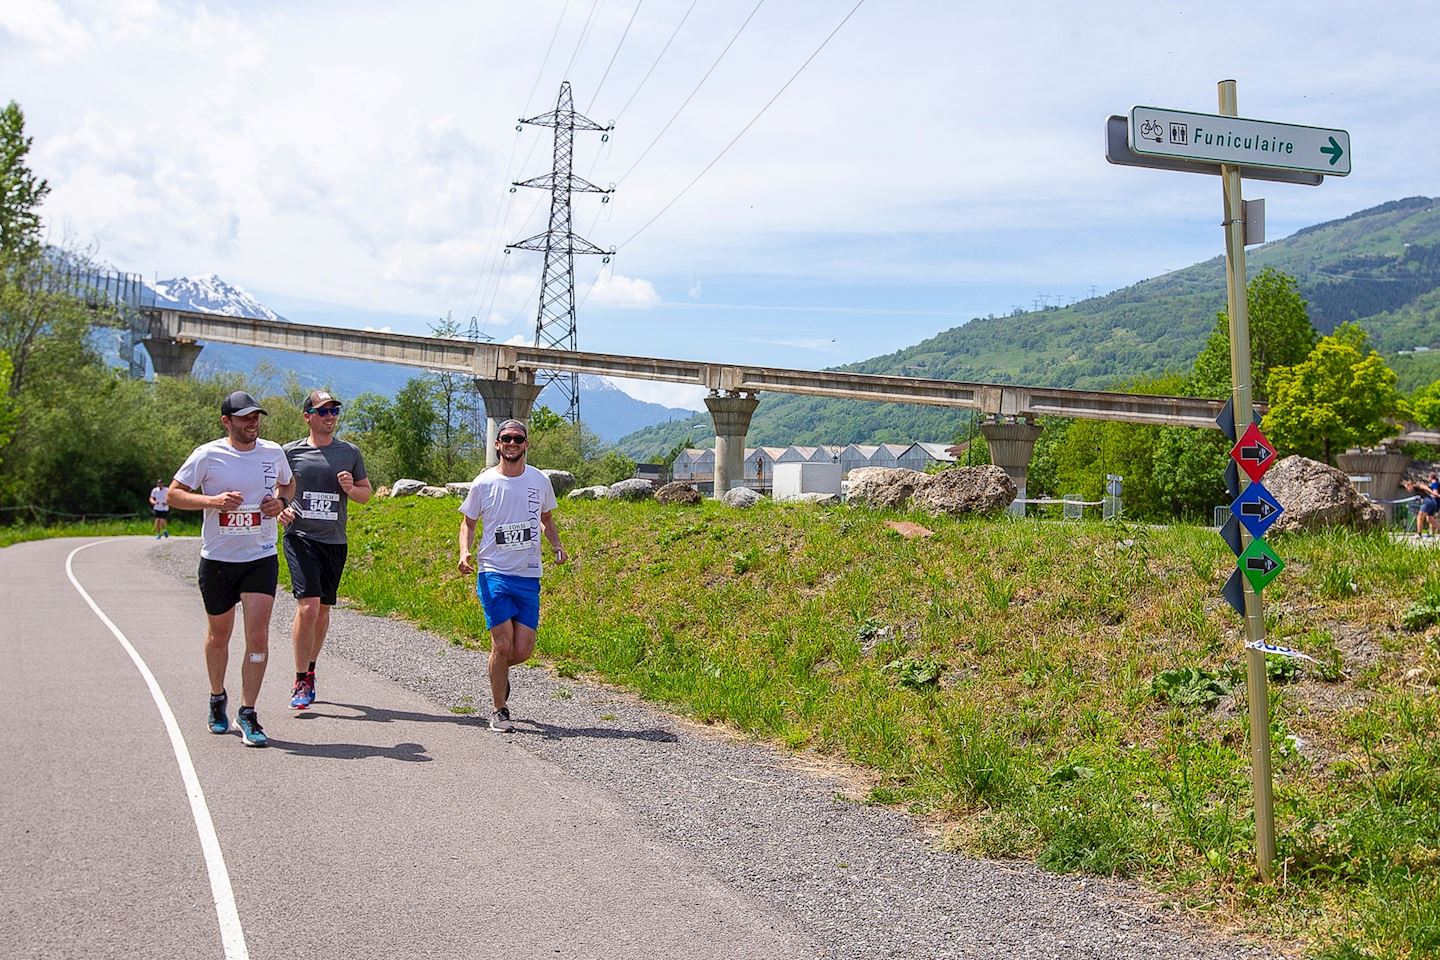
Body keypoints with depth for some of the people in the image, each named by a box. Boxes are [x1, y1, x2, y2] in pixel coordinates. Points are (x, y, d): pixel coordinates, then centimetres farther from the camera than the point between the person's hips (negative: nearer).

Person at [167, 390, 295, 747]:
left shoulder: (273, 452, 3)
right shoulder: (208, 455, -6)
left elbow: (289, 484, 22)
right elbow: (174, 494, -4)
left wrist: (281, 501, -1)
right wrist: (213, 500, -20)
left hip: (261, 559, 1)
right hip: (217, 559, -1)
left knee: (258, 635, -11)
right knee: (219, 634, 14)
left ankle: (247, 713, -2)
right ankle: (217, 698, 38)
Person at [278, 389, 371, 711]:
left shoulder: (350, 452, 9)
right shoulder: (290, 452, 3)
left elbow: (366, 494, 17)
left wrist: (351, 489, -4)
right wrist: (279, 509, -9)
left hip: (334, 541, 3)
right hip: (300, 537, -3)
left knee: (323, 610, 10)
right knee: (308, 606, -16)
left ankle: (309, 672, 29)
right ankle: (301, 682, -6)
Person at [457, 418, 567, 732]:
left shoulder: (540, 481, 5)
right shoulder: (483, 483, -2)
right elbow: (468, 522, 8)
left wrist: (557, 545, 2)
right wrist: (465, 552, -10)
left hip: (529, 577, 3)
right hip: (494, 574, -2)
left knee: (523, 650, -2)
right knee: (503, 644, -10)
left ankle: (498, 671, 34)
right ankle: (499, 711, 9)